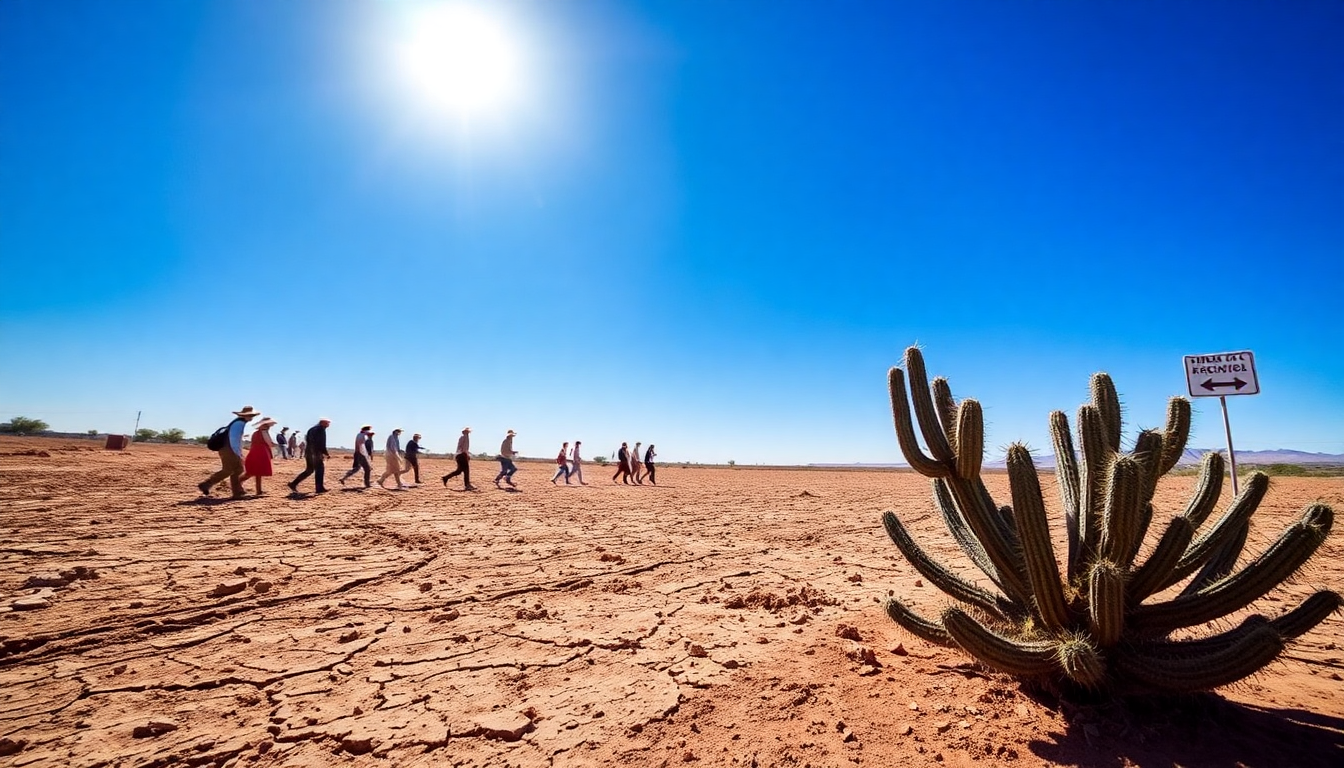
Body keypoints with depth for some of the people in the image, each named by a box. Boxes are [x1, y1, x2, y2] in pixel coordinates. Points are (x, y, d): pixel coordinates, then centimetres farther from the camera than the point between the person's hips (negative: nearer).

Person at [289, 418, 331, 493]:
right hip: (316, 453, -8)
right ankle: (320, 488, 5)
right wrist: (326, 454, -10)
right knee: (320, 470, 2)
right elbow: (322, 444, -17)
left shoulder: (311, 429, 16)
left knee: (309, 470, 16)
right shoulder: (321, 430, -10)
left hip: (308, 452, 8)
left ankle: (293, 484, 10)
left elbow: (307, 441, 19)